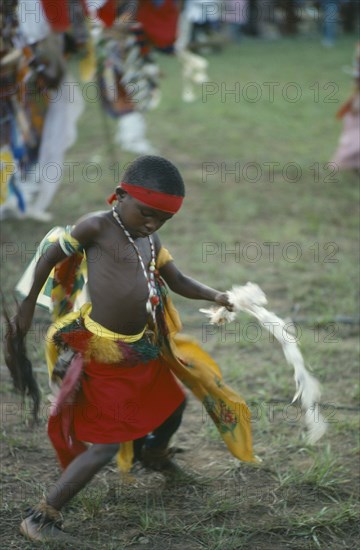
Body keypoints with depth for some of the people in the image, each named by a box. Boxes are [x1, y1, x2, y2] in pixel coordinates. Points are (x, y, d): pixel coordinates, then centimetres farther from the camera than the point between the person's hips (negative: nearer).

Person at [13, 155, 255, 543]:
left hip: (142, 348, 8)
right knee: (106, 445, -9)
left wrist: (214, 295, 2)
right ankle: (41, 517, -3)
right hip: (101, 353, -8)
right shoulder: (98, 227, -13)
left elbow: (178, 282, 15)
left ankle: (153, 455, 58)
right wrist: (29, 304, 5)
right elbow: (50, 256, -3)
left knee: (171, 407, 26)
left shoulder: (151, 241, 9)